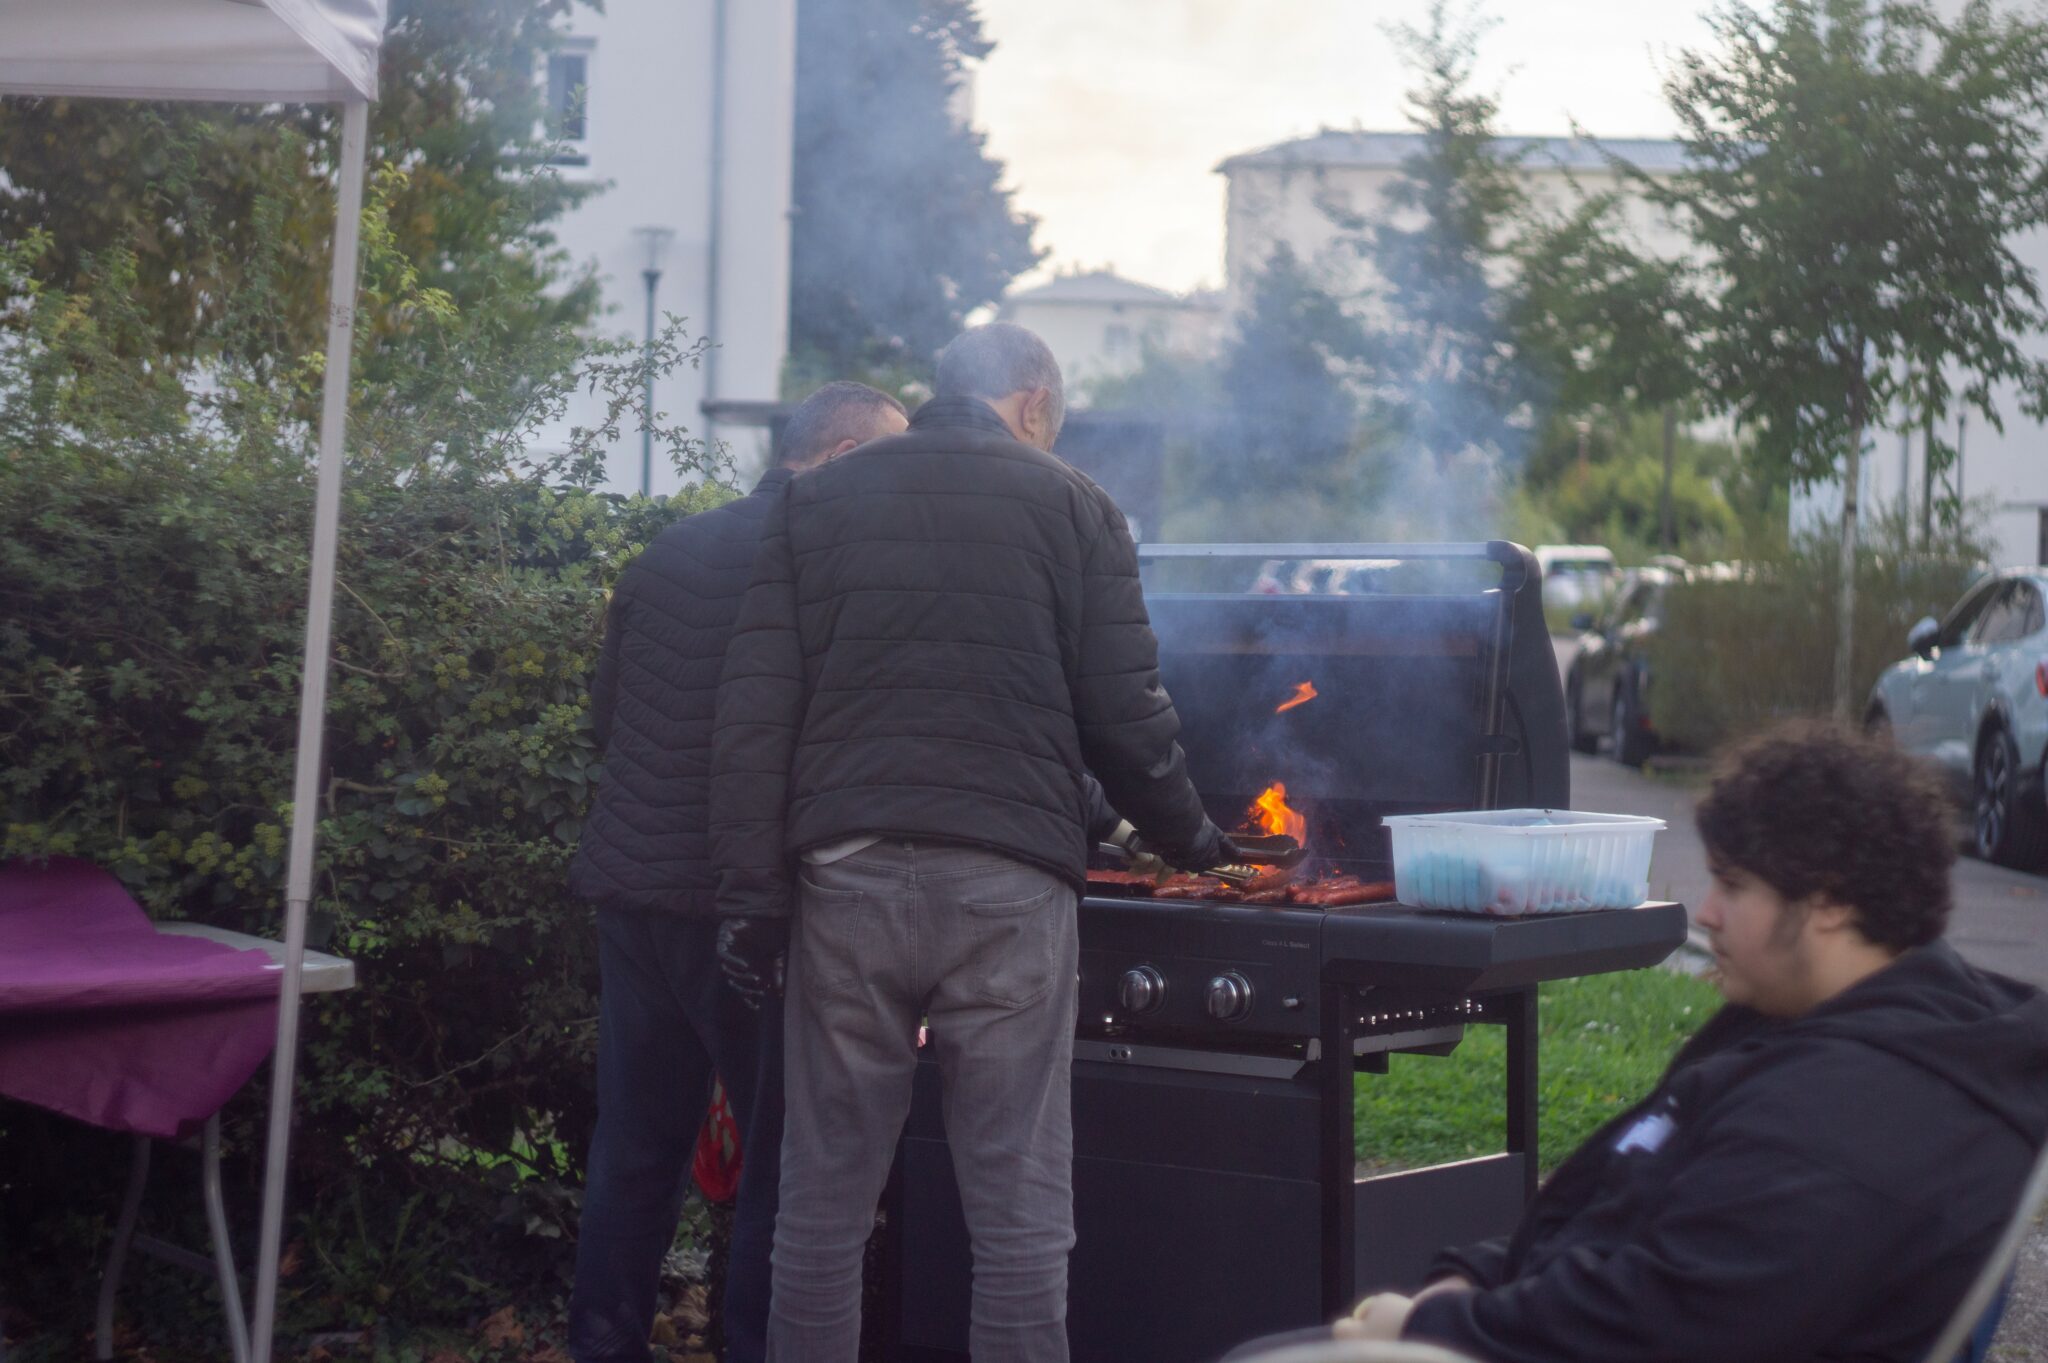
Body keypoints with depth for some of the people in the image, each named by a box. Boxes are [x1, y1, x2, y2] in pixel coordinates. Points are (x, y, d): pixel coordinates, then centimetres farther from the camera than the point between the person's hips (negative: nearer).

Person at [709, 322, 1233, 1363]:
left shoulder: (818, 502, 12)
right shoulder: (1072, 507, 7)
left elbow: (754, 708, 4)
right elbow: (1126, 717, 3)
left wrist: (750, 888, 3)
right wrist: (1191, 841, 19)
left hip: (845, 876, 2)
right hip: (1009, 885, -2)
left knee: (823, 1204, 8)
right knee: (1019, 1217, 2)